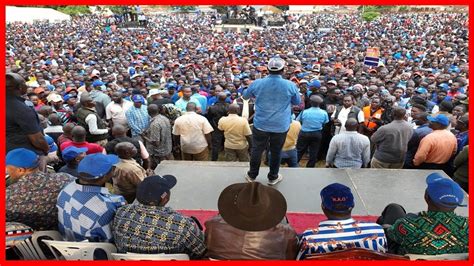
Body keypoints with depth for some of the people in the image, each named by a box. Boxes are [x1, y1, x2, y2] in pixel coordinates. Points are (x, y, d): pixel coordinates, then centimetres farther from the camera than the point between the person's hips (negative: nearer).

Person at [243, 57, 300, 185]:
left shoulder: (257, 83, -9)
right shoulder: (290, 85, -11)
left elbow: (245, 96, 11)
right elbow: (297, 102, 7)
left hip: (261, 125, 0)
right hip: (281, 126, 0)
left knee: (257, 150, 17)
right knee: (276, 152, 17)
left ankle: (252, 175, 32)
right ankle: (273, 177, 32)